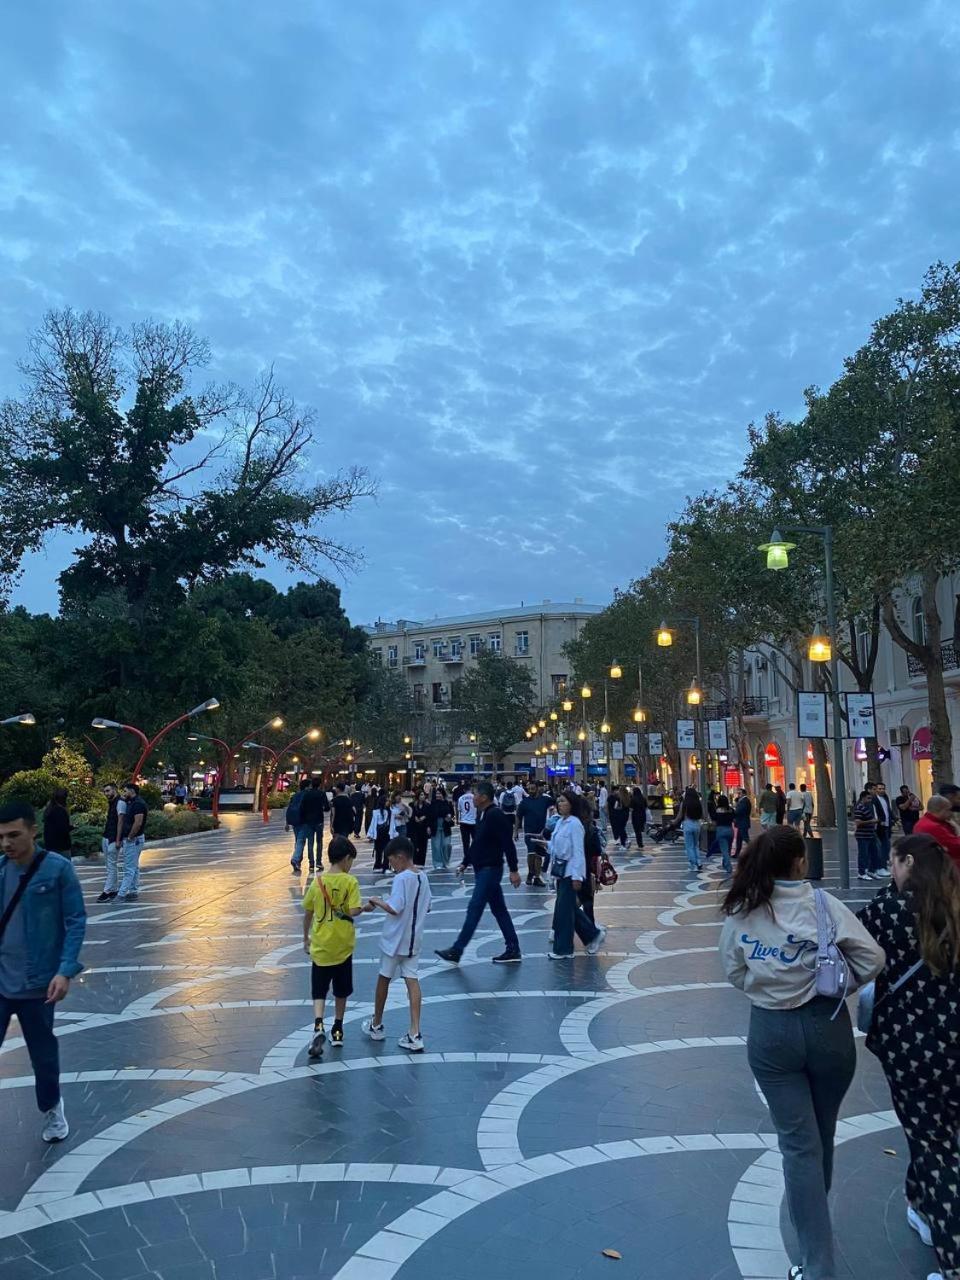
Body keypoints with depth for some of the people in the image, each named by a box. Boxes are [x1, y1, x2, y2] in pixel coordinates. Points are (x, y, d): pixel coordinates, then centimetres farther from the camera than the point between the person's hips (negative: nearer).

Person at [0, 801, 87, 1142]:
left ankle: (52, 1108, 40)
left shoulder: (58, 869, -12)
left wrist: (65, 971, -18)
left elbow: (76, 922, -9)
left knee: (43, 1051, 15)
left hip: (37, 982, -2)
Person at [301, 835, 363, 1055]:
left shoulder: (317, 881, -4)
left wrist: (306, 938, 16)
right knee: (341, 991, 17)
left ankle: (318, 1026, -15)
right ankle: (337, 1031, 26)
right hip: (343, 946, -1)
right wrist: (364, 907, 2)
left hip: (320, 946, 1)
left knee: (319, 991, 7)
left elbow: (308, 912, 3)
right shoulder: (350, 882, -13)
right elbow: (353, 911, -20)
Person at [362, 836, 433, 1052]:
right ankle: (415, 1035, 0)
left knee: (384, 978, 13)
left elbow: (394, 909, -27)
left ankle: (376, 1025, 30)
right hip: (413, 939, 6)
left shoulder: (401, 878, -21)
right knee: (412, 980, 5)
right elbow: (426, 906, 13)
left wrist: (377, 901, -13)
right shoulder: (423, 876, 4)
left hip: (395, 939, -6)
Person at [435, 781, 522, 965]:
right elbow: (476, 842, 21)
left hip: (490, 869, -10)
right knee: (499, 909, 12)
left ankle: (456, 951, -2)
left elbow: (508, 843, -21)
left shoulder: (496, 815, -18)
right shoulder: (481, 815, 11)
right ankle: (513, 949, 19)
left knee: (474, 908, -7)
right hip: (481, 869, 10)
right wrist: (465, 863, 21)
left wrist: (514, 870, -22)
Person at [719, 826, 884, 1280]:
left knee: (799, 1142, 7)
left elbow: (734, 971, 1)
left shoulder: (740, 909, -8)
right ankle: (812, 1214, 44)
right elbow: (872, 958, -11)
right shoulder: (822, 903, -13)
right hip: (826, 1025, 0)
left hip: (769, 1030, 0)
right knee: (820, 1134, 22)